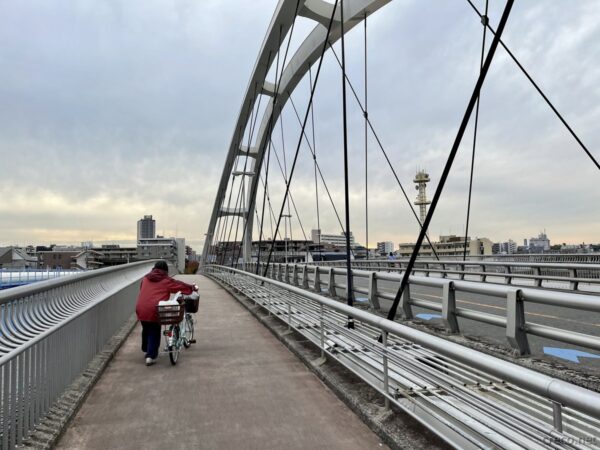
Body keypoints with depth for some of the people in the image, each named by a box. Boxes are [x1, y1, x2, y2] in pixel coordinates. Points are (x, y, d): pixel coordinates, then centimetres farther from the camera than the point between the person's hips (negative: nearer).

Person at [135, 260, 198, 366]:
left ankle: (145, 349, 43)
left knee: (146, 330, 25)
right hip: (154, 310, -5)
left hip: (141, 309, 5)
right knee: (154, 333, 7)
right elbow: (180, 285, 7)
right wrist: (193, 287, 21)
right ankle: (150, 356, 2)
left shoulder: (146, 279, 15)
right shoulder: (166, 280, 1)